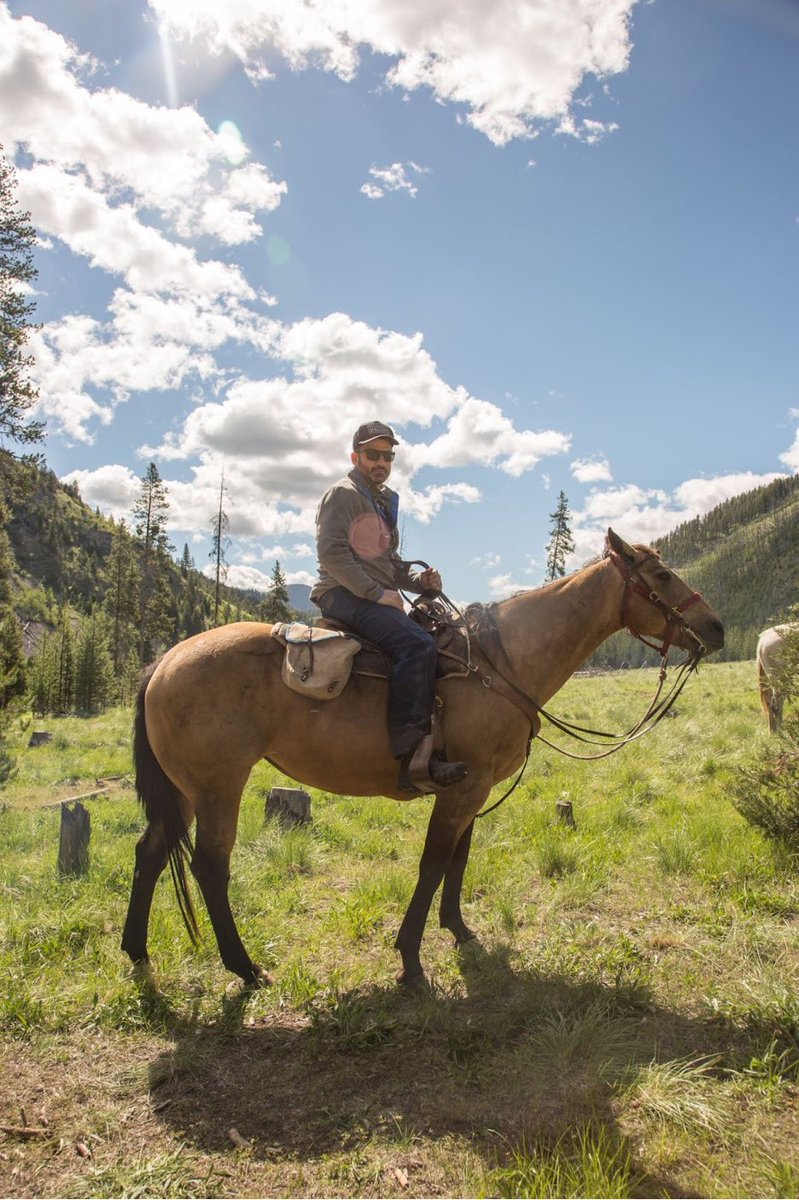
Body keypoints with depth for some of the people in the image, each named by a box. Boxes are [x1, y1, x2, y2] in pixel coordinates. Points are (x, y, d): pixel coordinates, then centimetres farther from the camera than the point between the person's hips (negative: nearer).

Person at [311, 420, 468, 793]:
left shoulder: (384, 501, 25)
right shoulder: (343, 494, -2)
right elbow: (331, 552, -15)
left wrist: (419, 580, 7)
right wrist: (378, 593, -19)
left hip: (375, 597, 10)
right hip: (345, 595, -10)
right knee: (417, 644, -30)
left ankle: (436, 741, 0)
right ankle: (411, 753, -34)